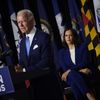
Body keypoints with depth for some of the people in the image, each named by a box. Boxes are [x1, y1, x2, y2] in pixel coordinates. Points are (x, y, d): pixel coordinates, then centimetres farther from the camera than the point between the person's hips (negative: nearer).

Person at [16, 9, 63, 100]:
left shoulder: (43, 37, -10)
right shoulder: (22, 42, 12)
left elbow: (46, 61, -18)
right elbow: (22, 62, 13)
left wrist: (25, 70, -21)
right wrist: (19, 68, -11)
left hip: (46, 82, -6)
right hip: (32, 82, 6)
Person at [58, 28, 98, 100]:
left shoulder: (82, 46, 9)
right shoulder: (61, 52, 14)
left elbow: (85, 62, -5)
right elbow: (65, 68, 1)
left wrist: (70, 70, -17)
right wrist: (80, 70, -14)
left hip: (85, 75, -1)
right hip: (70, 77, 1)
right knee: (73, 74, -38)